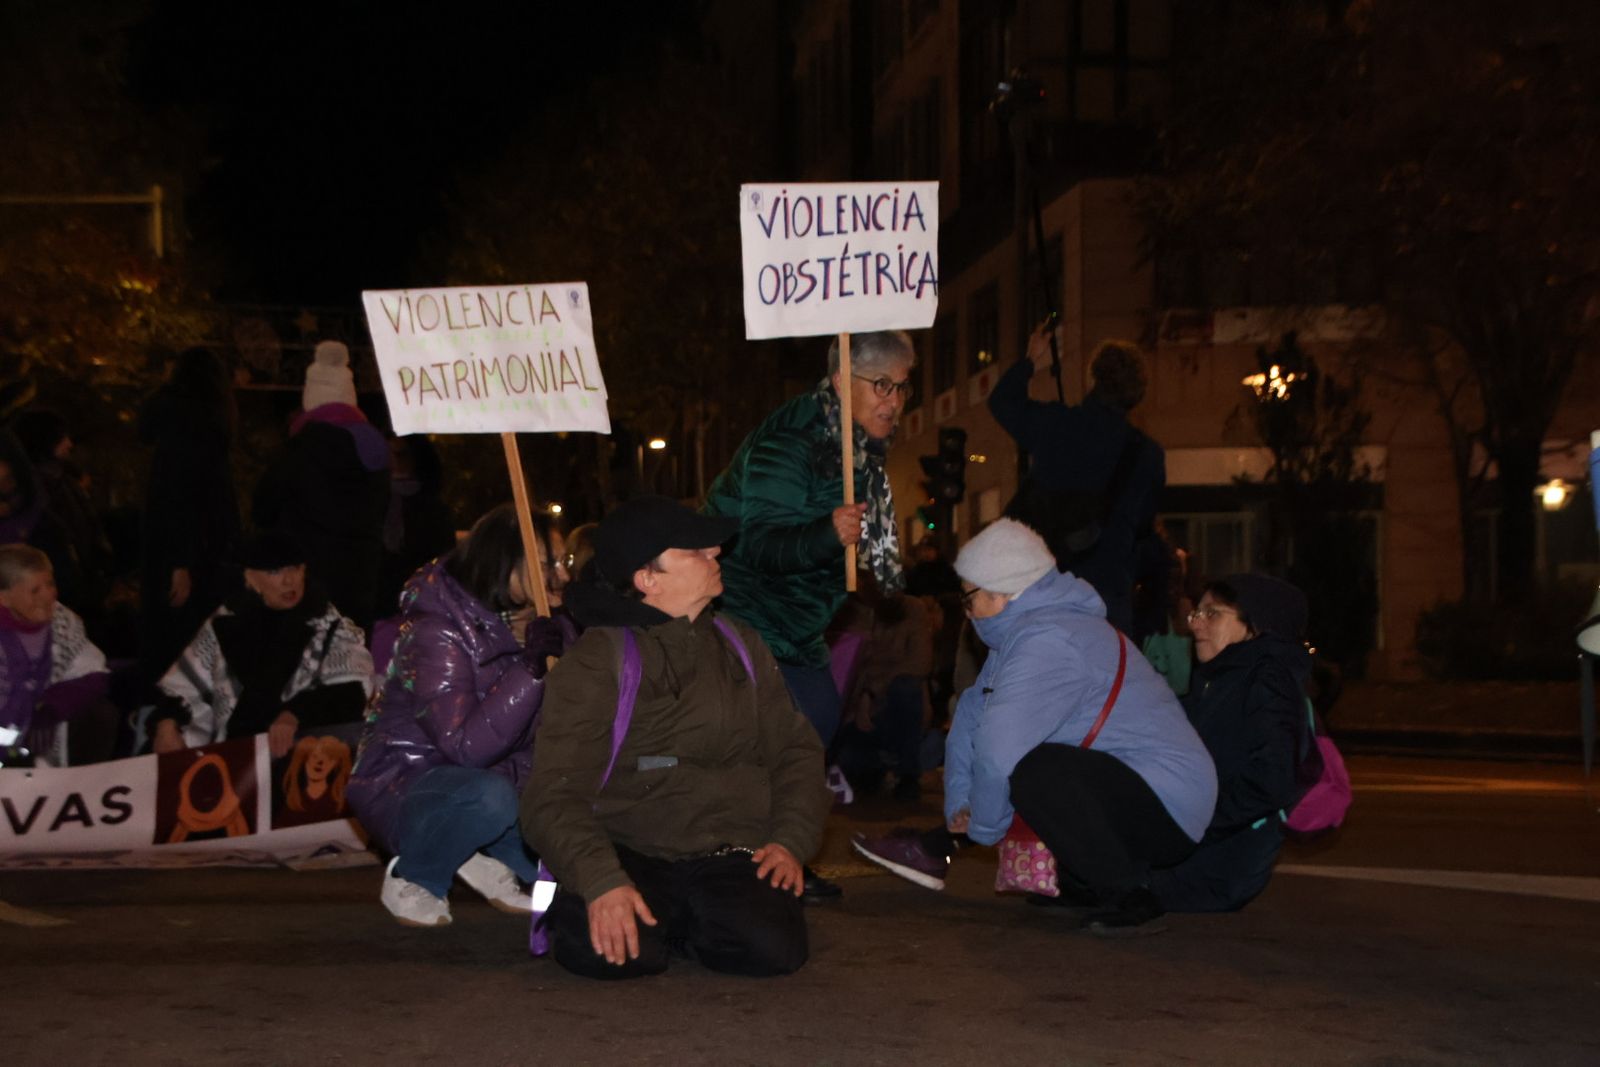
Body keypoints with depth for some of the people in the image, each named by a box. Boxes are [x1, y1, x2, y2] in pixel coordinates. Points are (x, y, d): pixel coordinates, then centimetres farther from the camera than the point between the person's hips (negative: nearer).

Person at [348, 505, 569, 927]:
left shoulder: (537, 628, -1)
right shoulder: (437, 632, -21)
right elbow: (466, 747, -31)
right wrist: (531, 668, -36)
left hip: (493, 778, 6)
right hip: (404, 786, -6)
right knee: (490, 797, -37)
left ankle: (491, 858, 8)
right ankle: (410, 878, -9)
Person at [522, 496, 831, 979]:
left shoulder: (741, 646, 13)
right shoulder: (596, 662, -2)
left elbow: (796, 750, 15)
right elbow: (555, 793, -10)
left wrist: (790, 839, -4)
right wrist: (602, 881, -27)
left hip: (732, 853, 3)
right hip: (632, 852, -3)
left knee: (773, 947, -28)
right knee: (607, 951, -33)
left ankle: (694, 923, 6)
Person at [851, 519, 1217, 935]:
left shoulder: (1047, 642, -22)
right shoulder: (1024, 628, 12)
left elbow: (998, 751, -28)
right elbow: (971, 714, 15)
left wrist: (983, 826, -12)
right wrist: (959, 807, 8)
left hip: (1168, 805, -10)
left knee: (1034, 772, -31)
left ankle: (1130, 894, -16)